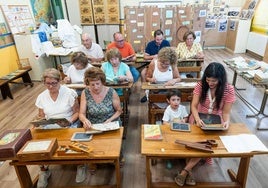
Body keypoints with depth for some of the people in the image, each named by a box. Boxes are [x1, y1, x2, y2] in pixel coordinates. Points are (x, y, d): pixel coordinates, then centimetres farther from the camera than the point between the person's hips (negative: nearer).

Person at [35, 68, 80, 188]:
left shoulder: (69, 93, -7)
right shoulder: (41, 97, 6)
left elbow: (77, 112, -5)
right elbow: (41, 116, 13)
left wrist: (69, 122, -22)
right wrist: (38, 121, -10)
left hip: (70, 125, -3)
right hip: (50, 127, 4)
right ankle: (44, 170, 5)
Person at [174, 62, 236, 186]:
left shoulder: (229, 89, -11)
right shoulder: (201, 85, -10)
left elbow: (226, 112, -7)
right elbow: (194, 106, -12)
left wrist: (226, 122, -29)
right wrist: (197, 119, -31)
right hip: (199, 119, 1)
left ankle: (185, 170, -16)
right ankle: (188, 171, -14)